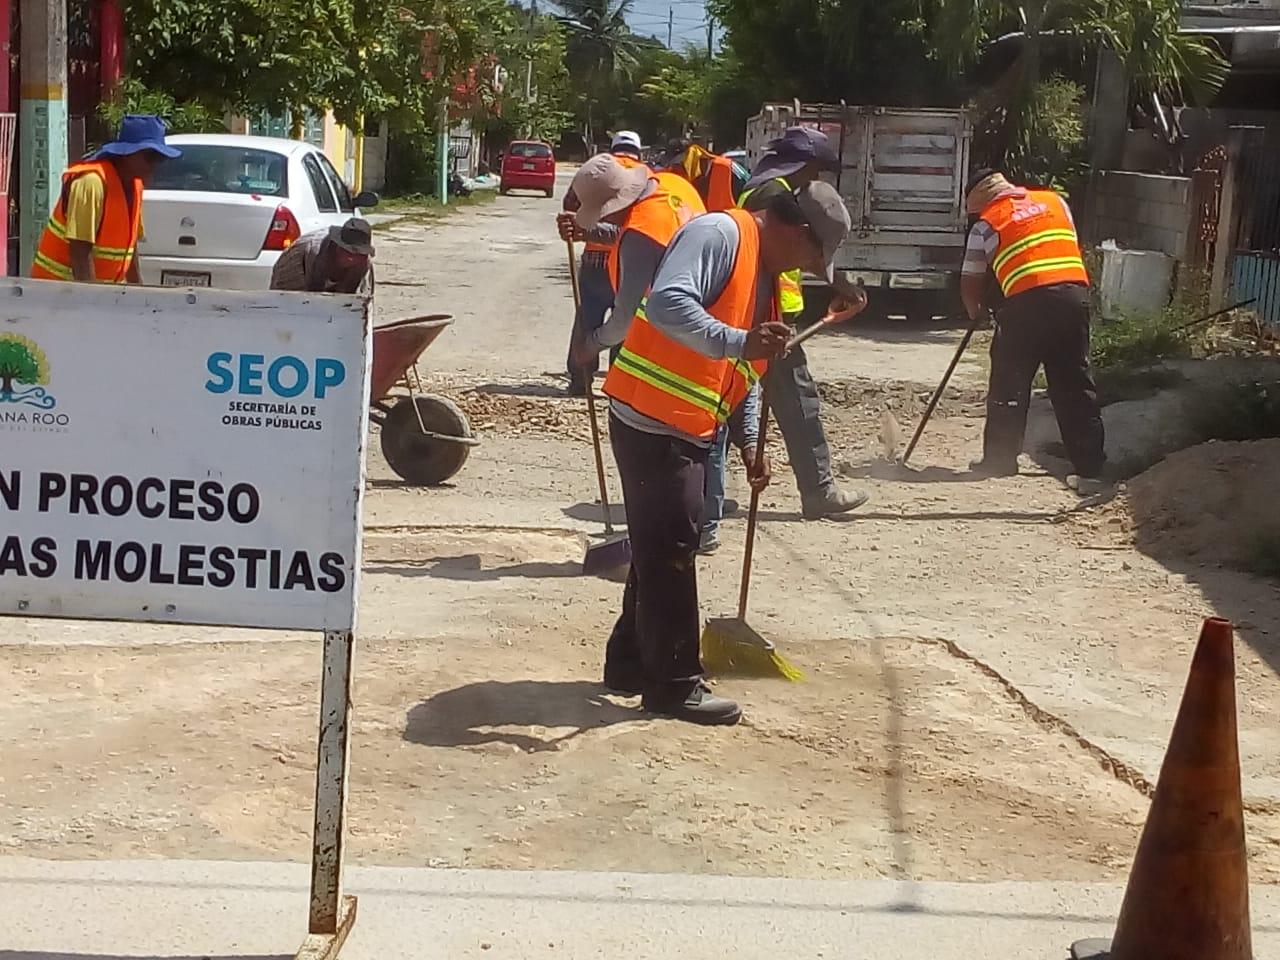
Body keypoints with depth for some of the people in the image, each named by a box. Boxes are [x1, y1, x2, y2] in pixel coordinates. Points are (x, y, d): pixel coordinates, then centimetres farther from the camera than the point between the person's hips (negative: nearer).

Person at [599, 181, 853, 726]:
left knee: (662, 549, 16)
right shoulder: (719, 235, -15)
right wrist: (738, 342, -40)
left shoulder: (767, 272, 15)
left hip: (690, 430, 10)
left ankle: (631, 665, 28)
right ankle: (674, 684, 3)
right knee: (669, 550, -5)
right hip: (650, 419, -10)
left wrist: (748, 443, 15)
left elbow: (744, 373, 21)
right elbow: (666, 303, -32)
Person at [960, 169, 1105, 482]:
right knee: (1076, 383, 11)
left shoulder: (987, 225, 7)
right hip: (1074, 294, 4)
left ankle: (1000, 459, 10)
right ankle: (1090, 462, 13)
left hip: (1028, 303, -4)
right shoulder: (1055, 201, 19)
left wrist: (975, 312, 30)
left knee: (1009, 383, 8)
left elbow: (971, 282, 12)